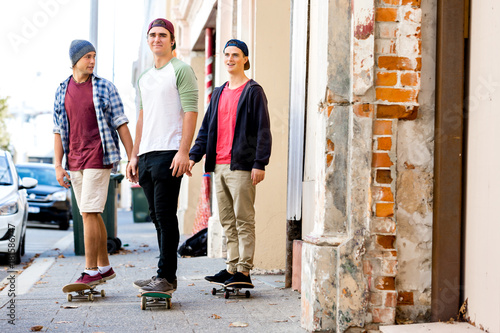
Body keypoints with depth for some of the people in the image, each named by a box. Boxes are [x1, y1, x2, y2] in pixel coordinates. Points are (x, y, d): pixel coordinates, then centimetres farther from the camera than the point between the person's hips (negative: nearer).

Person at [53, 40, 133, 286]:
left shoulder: (105, 87, 0)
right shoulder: (62, 92, 11)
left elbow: (121, 125, -1)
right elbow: (58, 132, 12)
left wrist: (133, 158, -5)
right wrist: (58, 166, 4)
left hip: (98, 158, -5)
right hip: (74, 162, 5)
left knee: (89, 213, -10)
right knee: (92, 215, 10)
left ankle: (91, 271, -5)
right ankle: (104, 267, 19)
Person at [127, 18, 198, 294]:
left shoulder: (181, 70, -1)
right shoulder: (144, 78, 22)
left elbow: (190, 112, -10)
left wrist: (183, 152, -19)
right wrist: (134, 156, 17)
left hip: (169, 153, -8)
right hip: (146, 155, 8)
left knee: (165, 214, -9)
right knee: (157, 216, 9)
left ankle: (167, 276, -5)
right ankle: (164, 276, 15)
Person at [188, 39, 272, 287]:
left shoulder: (253, 91, -1)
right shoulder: (218, 93, 19)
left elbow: (263, 130, -7)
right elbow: (206, 128, 20)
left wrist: (259, 164, -15)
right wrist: (194, 155, 8)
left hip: (241, 166, -7)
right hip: (219, 165, 7)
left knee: (243, 220, -5)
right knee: (227, 221, 9)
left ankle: (244, 271, -4)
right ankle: (232, 268, 15)